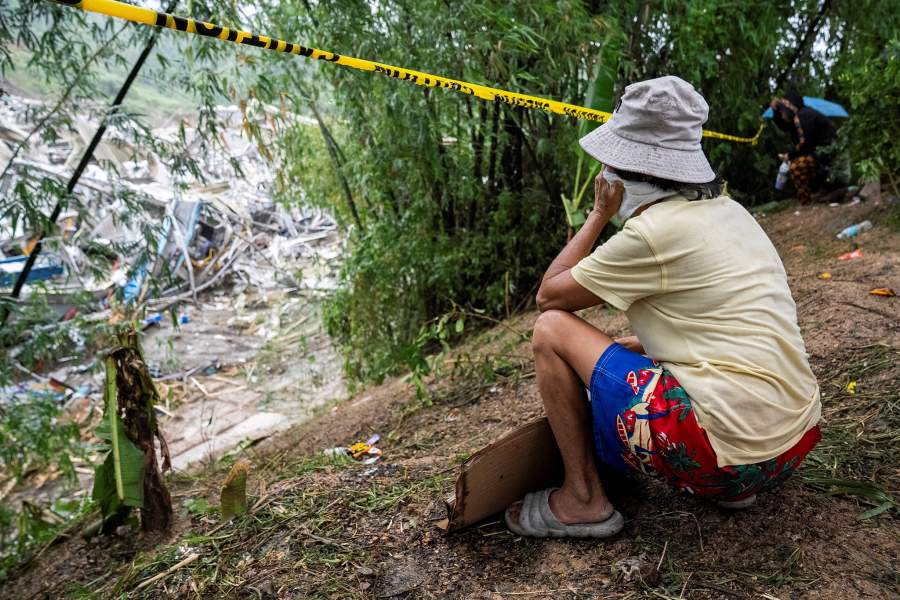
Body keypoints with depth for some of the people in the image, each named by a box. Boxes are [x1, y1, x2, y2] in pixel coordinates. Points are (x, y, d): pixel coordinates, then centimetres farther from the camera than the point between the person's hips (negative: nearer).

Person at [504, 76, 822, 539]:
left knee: (551, 329, -3)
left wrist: (600, 213, 4)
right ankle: (733, 485, 19)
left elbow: (547, 294, -2)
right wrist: (614, 347, 21)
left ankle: (582, 501, 6)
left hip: (729, 452, -9)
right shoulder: (729, 211, 11)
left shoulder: (653, 231, -14)